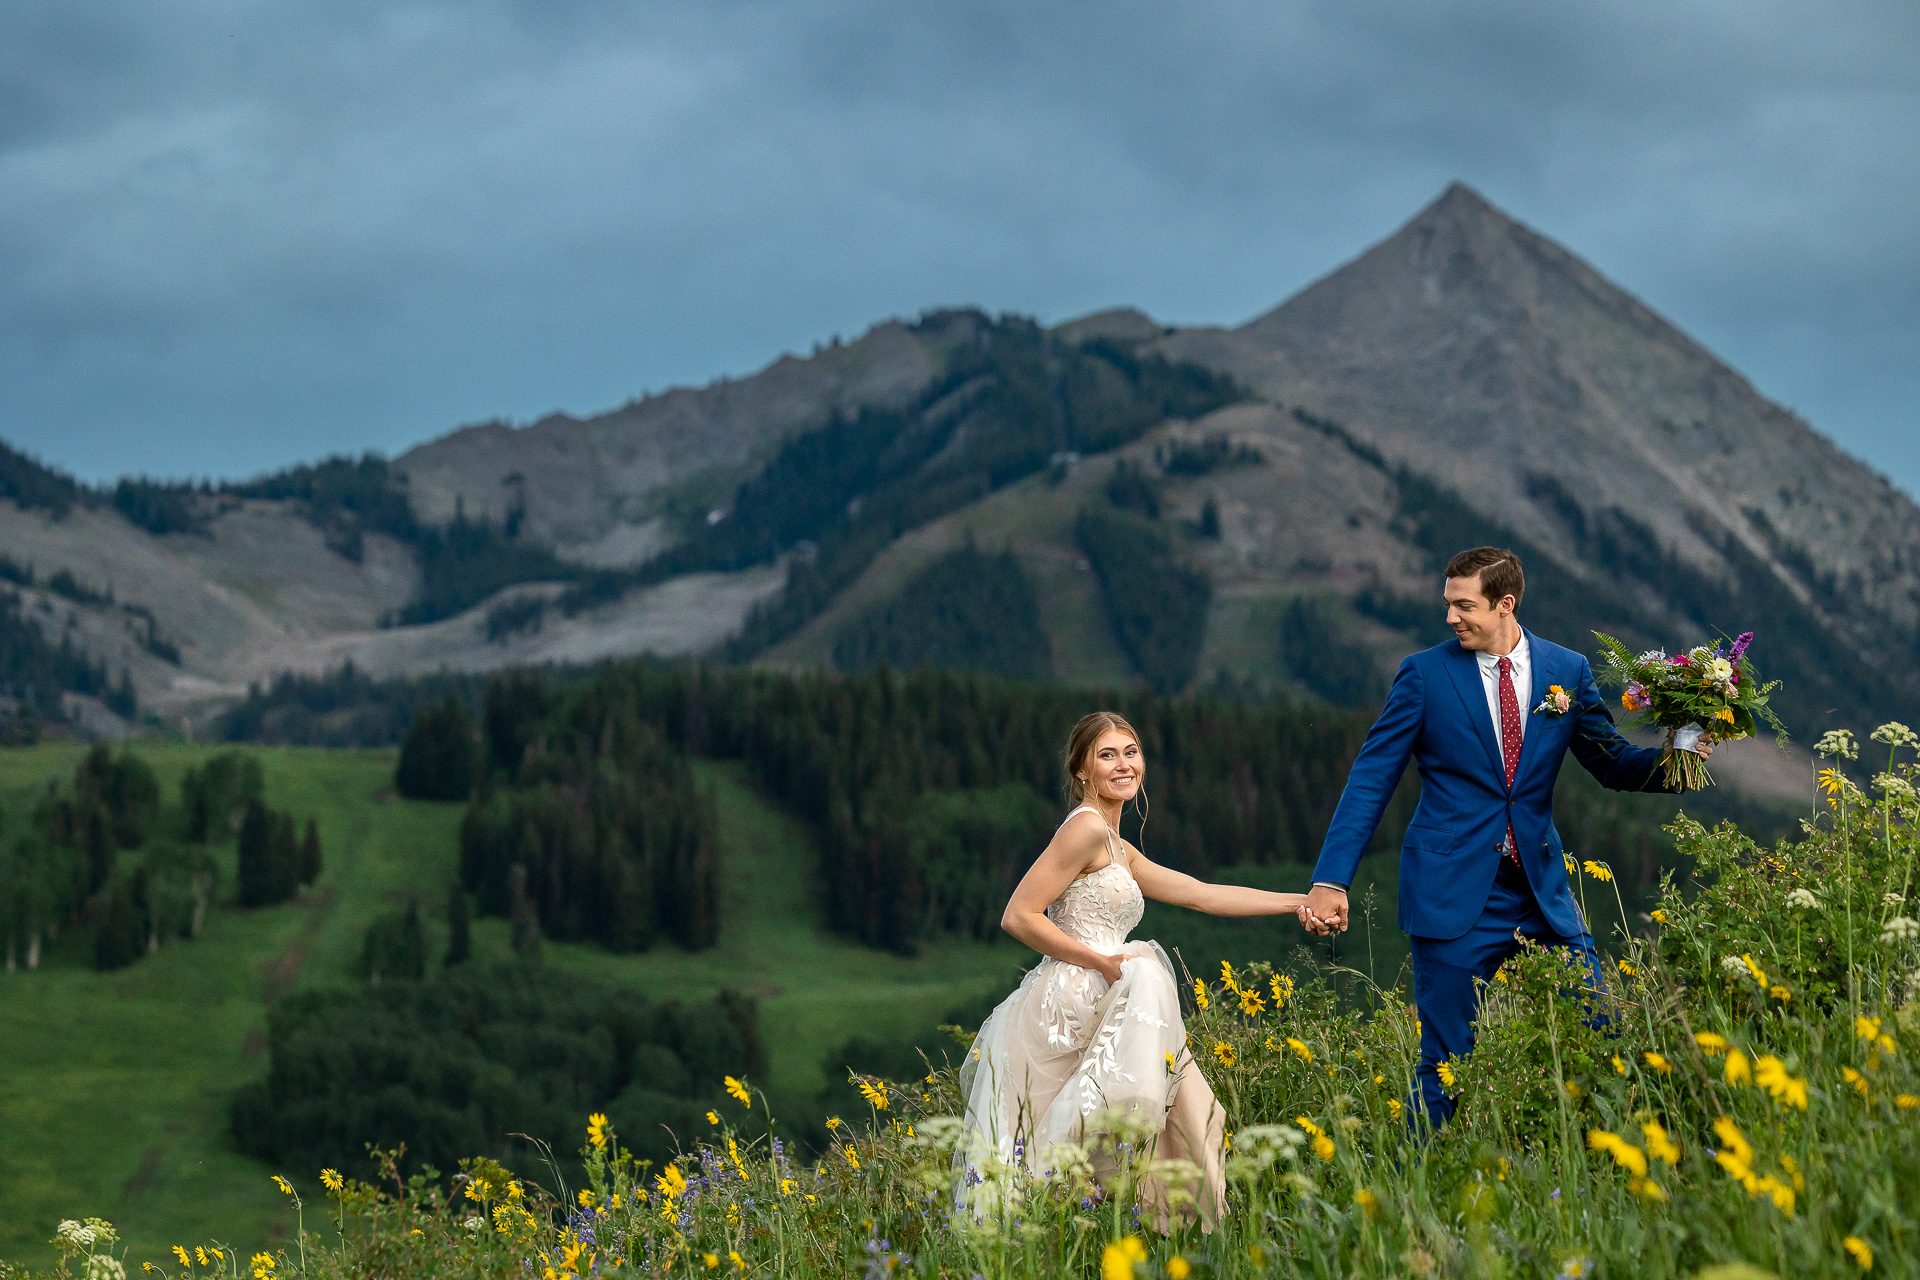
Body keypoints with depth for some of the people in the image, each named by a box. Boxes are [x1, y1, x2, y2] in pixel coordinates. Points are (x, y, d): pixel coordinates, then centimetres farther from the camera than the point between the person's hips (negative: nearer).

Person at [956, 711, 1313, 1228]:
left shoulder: (1119, 851, 21)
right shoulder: (1087, 827, -8)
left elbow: (1203, 894, 22)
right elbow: (1019, 917, -13)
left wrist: (1298, 902, 18)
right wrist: (1104, 964, -14)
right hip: (1067, 1004, -8)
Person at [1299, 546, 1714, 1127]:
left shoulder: (1568, 671, 5)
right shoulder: (1424, 674, -2)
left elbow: (1612, 763, 13)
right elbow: (1371, 780, -2)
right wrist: (1330, 880, -10)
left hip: (1542, 887, 3)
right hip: (1455, 892, -3)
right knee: (1446, 1061, -1)